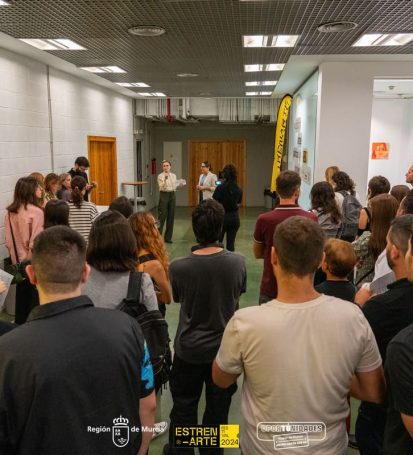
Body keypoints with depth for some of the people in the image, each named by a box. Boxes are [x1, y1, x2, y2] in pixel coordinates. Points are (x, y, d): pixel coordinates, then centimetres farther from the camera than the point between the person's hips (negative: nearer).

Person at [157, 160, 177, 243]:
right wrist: (165, 179, -30)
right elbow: (162, 187, -16)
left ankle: (168, 237, 14)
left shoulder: (173, 176, 10)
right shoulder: (160, 176, -5)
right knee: (162, 216, -6)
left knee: (171, 216, 6)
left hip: (172, 195, 5)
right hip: (164, 195, -5)